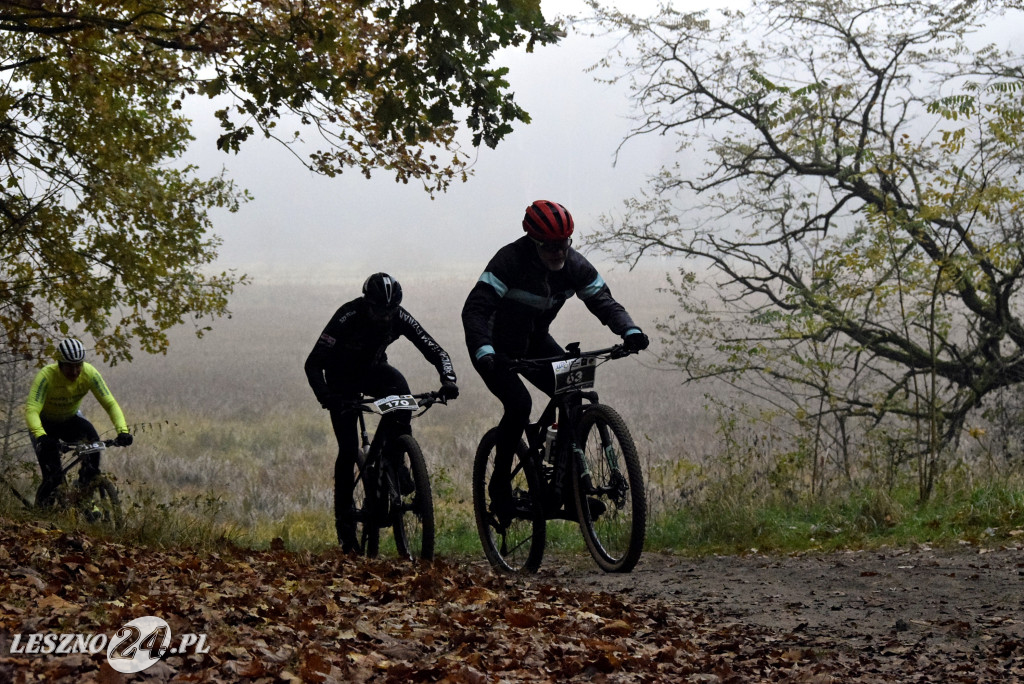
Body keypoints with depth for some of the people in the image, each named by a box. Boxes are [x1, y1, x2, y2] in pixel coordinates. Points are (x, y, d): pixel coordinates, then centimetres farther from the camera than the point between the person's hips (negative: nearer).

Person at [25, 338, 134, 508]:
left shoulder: (89, 373, -25)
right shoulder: (46, 376, -34)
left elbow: (110, 403, -25)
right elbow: (31, 410, -43)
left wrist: (123, 430, -41)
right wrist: (40, 436, -61)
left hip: (71, 419, 3)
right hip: (45, 422, -3)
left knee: (91, 437, -27)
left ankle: (88, 483, -9)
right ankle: (43, 503, 3)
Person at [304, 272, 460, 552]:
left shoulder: (399, 318, -22)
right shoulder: (347, 317, -31)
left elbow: (434, 350, -21)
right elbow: (313, 363, -32)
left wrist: (448, 379, -41)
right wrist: (327, 398, -48)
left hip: (373, 371, 2)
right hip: (342, 379, -2)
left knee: (398, 384, -33)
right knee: (348, 449, -12)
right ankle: (344, 517, 3)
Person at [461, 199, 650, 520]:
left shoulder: (574, 265, -13)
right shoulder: (510, 261, -29)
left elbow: (603, 301, -12)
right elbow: (475, 309, -36)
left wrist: (630, 330, -33)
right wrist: (483, 352, -54)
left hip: (534, 343, 6)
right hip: (497, 347, -6)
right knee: (519, 404, -28)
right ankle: (500, 484, -8)